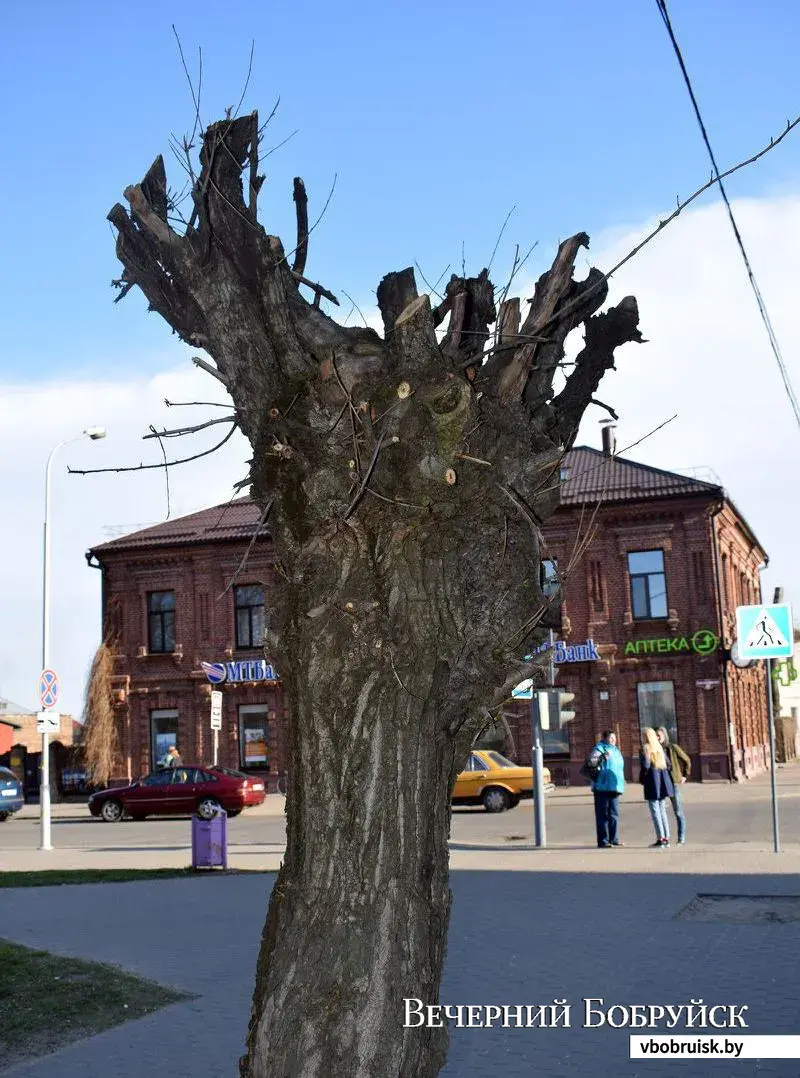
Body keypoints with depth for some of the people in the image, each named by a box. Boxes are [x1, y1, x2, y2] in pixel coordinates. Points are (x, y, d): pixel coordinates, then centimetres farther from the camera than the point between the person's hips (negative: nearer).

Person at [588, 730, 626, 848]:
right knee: (603, 814, -6)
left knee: (614, 814, 12)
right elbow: (591, 761, -22)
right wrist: (602, 757, -38)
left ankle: (614, 839, 20)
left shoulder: (615, 750, 20)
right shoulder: (599, 749, -6)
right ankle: (603, 841, -5)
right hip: (602, 787, -8)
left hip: (614, 787, 8)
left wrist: (621, 784, 29)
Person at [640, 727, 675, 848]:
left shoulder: (645, 749, -10)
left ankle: (660, 839, -5)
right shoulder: (660, 748, 11)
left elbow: (645, 765, -19)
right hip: (662, 782, 7)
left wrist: (642, 779, -5)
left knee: (655, 811, -2)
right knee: (662, 810, 13)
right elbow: (667, 764, 11)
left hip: (652, 782, -7)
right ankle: (666, 838, 13)